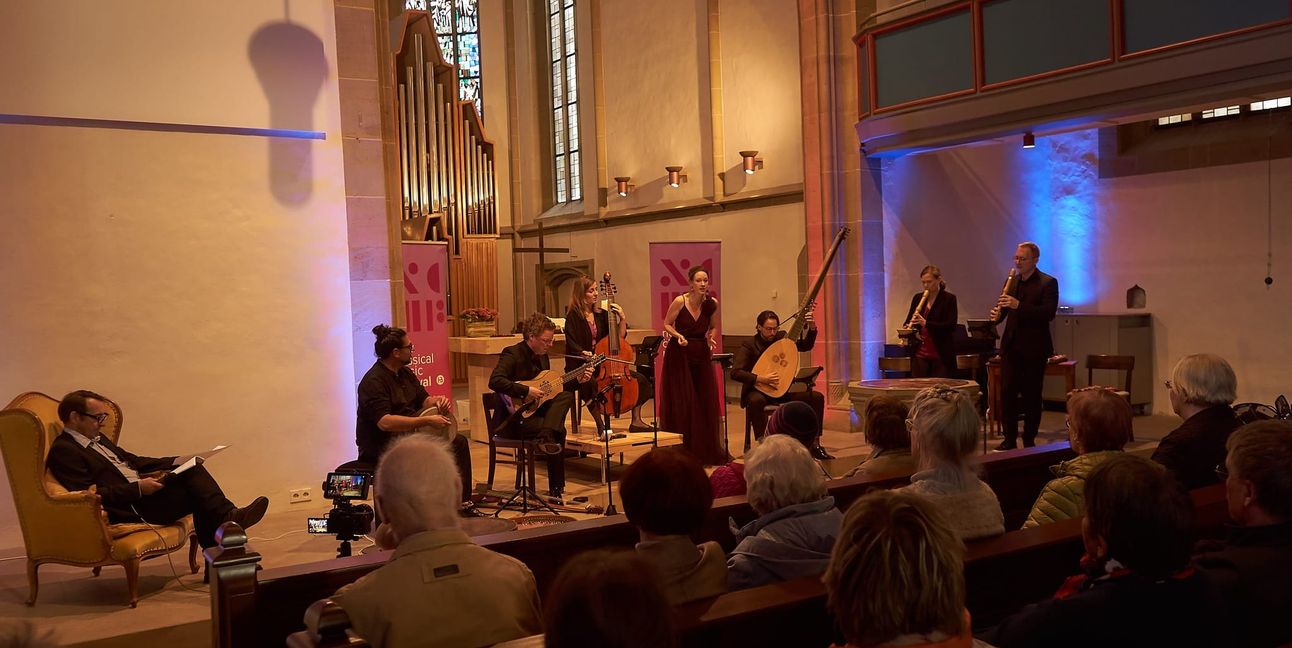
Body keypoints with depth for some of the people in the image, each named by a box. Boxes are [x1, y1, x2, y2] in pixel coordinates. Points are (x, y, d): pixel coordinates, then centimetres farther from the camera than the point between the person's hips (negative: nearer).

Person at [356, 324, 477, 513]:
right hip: (380, 446, -10)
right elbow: (384, 422, -32)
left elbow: (423, 400, 15)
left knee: (459, 442, 7)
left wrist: (437, 402, -11)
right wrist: (427, 421, -35)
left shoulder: (405, 373, 9)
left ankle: (463, 504, 13)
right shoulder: (373, 382, -21)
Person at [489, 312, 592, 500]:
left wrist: (578, 380, 7)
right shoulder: (512, 354, -15)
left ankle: (547, 438, -35)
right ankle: (555, 489, -21)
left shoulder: (542, 356, 11)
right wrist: (526, 391, -32)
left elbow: (554, 388, 19)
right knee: (559, 430, -27)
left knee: (566, 396, -17)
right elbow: (495, 381, -32)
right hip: (512, 419, -8)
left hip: (533, 411, 8)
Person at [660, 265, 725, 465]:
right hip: (679, 355, -3)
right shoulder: (680, 301, -12)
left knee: (706, 403, 2)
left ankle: (705, 452, 16)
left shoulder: (712, 303, -2)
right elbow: (667, 324, -2)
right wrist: (678, 336, -19)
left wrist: (711, 338, -6)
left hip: (701, 355, 3)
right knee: (681, 404, -1)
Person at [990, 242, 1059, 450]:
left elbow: (1049, 313, -18)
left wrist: (1019, 305, -28)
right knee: (1007, 392, 2)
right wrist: (996, 314, -12)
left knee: (1031, 396, 3)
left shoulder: (1048, 283, -6)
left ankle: (1029, 441, 13)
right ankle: (1009, 439, 11)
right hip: (1011, 346, 5)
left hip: (1034, 348, -5)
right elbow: (1003, 308, 12)